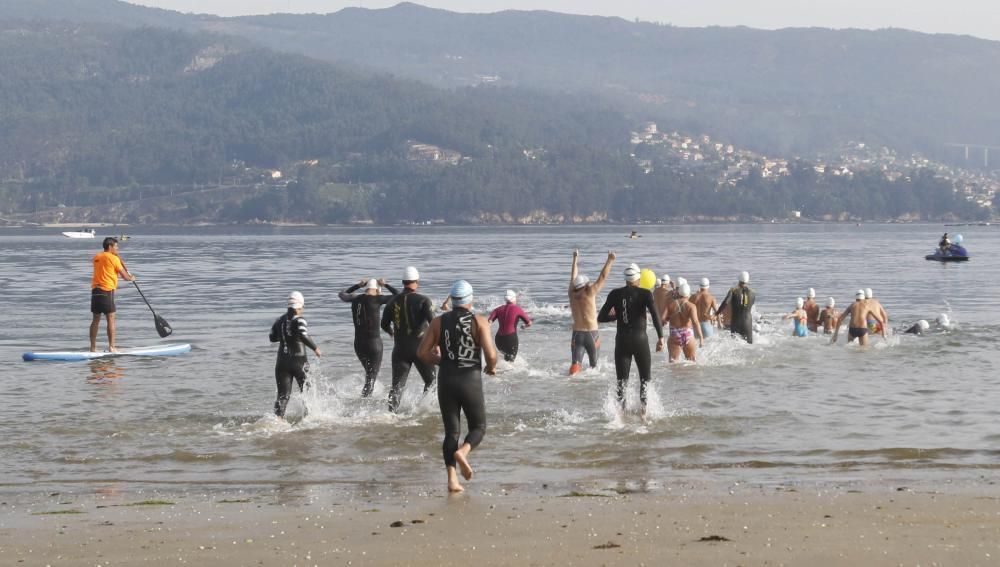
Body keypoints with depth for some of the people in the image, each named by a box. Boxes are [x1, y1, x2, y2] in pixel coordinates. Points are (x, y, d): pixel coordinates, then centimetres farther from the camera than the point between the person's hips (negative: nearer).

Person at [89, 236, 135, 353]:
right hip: (107, 291, -7)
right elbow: (124, 275, -2)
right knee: (111, 319, -3)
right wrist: (131, 278, 19)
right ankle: (111, 346, -5)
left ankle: (93, 347, 10)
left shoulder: (97, 257, 13)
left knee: (96, 319, 9)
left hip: (95, 290, 7)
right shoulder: (113, 258, -6)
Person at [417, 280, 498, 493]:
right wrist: (491, 367, 8)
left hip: (446, 381, 3)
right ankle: (462, 451, -19)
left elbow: (422, 352, 2)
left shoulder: (439, 322, 4)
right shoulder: (479, 322, -4)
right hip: (471, 380, -3)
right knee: (478, 427, 12)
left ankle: (452, 479, -4)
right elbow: (490, 354, -14)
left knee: (451, 431, 9)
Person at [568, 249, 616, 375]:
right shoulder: (589, 293, -8)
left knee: (575, 364, -8)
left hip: (577, 334, 3)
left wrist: (575, 259, 31)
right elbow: (602, 277, -7)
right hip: (591, 333, -3)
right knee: (594, 365, 13)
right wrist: (609, 261, -4)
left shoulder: (572, 294, 3)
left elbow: (573, 277, 18)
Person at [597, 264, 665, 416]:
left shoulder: (615, 294, 4)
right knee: (644, 378, 13)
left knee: (622, 381, 5)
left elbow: (601, 318, 5)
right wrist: (660, 337, -21)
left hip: (622, 340, 2)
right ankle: (643, 406, -3)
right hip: (640, 339, -2)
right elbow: (655, 314, -18)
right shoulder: (645, 293, -3)